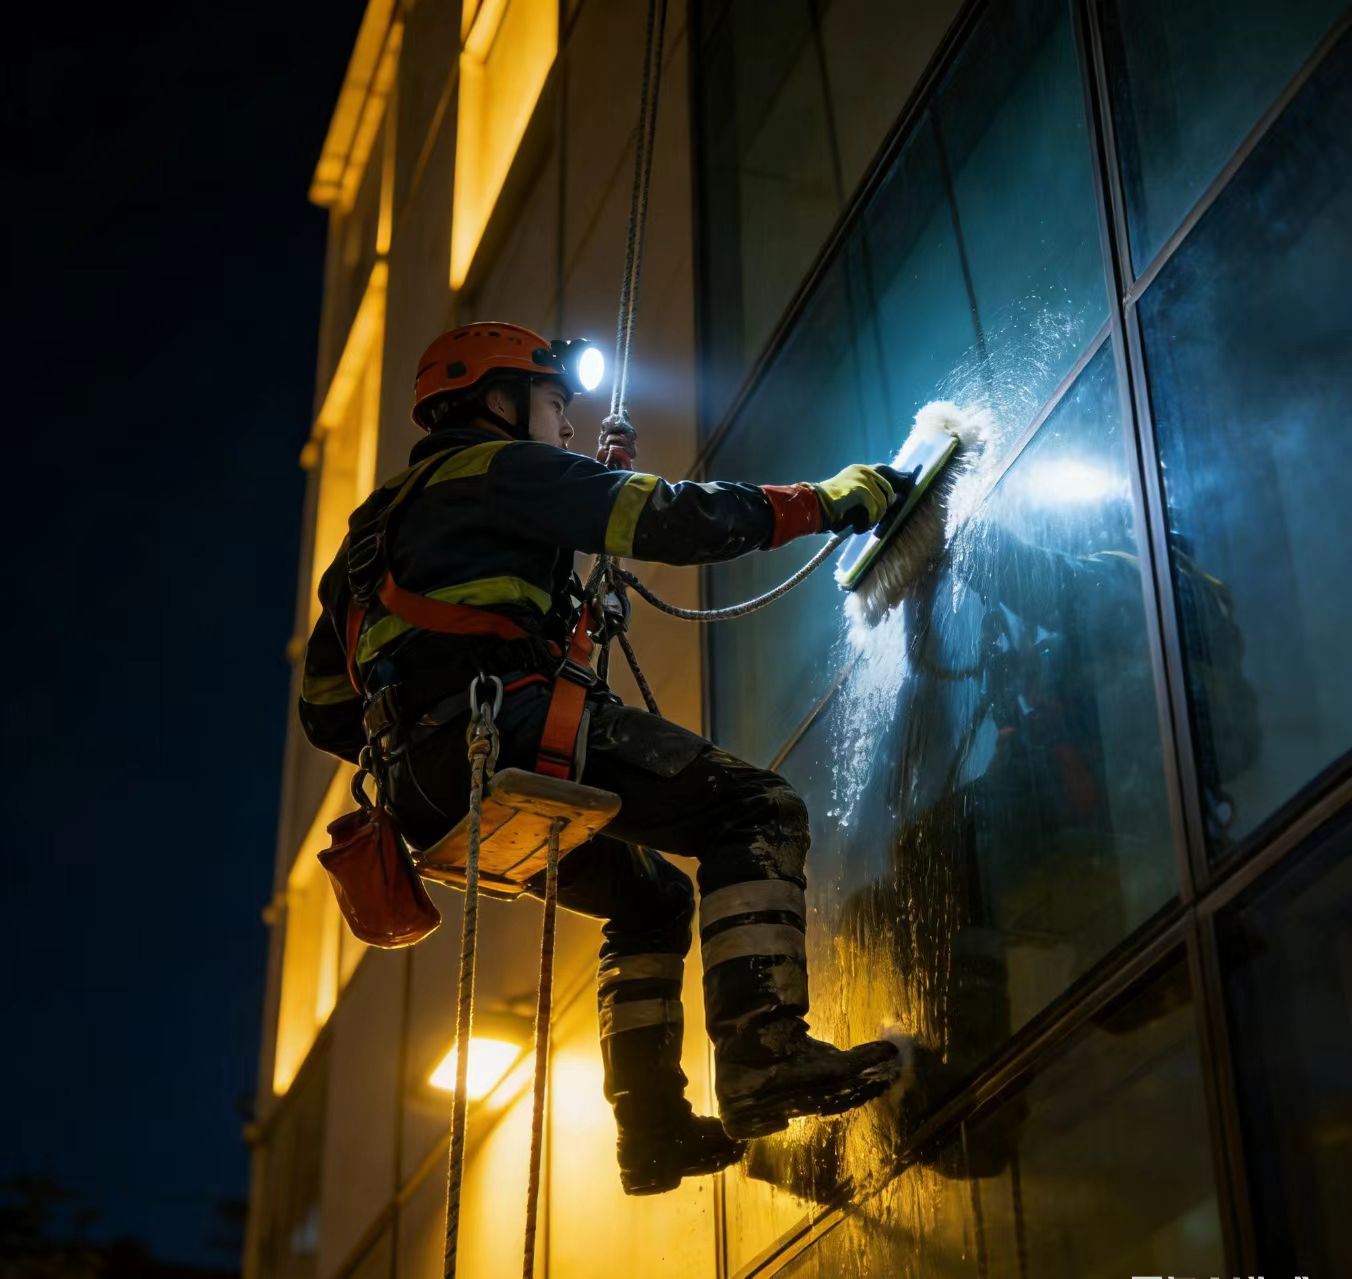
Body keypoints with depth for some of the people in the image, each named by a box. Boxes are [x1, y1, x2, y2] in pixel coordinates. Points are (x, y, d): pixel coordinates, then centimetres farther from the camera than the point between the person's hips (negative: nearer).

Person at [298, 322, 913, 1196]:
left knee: (651, 895, 25)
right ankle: (765, 1053, -29)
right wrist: (831, 498, 6)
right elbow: (675, 520, -3)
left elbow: (328, 712, 30)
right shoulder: (503, 469, 7)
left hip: (432, 794, 9)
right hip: (514, 729, -9)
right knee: (757, 811, -11)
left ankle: (652, 1125, 17)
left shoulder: (385, 523, 32)